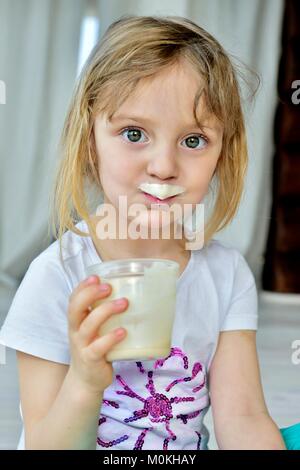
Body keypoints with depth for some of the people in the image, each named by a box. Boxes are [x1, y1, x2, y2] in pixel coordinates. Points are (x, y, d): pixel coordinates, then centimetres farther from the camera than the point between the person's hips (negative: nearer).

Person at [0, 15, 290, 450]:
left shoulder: (227, 273, -6)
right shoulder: (55, 277, -15)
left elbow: (244, 421, -10)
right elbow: (43, 445, -12)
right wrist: (84, 384, -30)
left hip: (189, 449, 2)